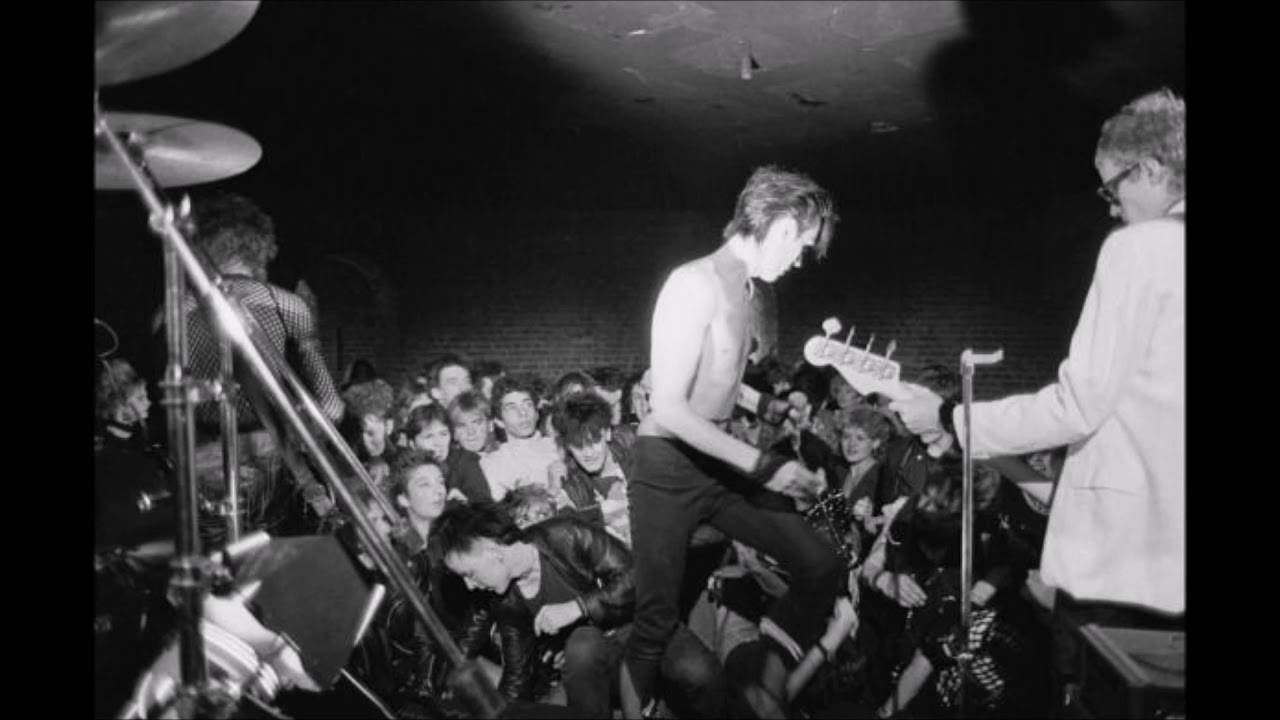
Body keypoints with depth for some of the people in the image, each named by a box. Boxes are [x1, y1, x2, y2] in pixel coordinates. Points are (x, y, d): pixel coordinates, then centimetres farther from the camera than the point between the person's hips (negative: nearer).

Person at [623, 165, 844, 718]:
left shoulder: (751, 293, 6)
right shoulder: (695, 283, -19)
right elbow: (669, 409, -22)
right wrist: (762, 466, -21)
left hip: (722, 463, 8)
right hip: (669, 467, -8)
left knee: (822, 567, 3)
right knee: (658, 617, 1)